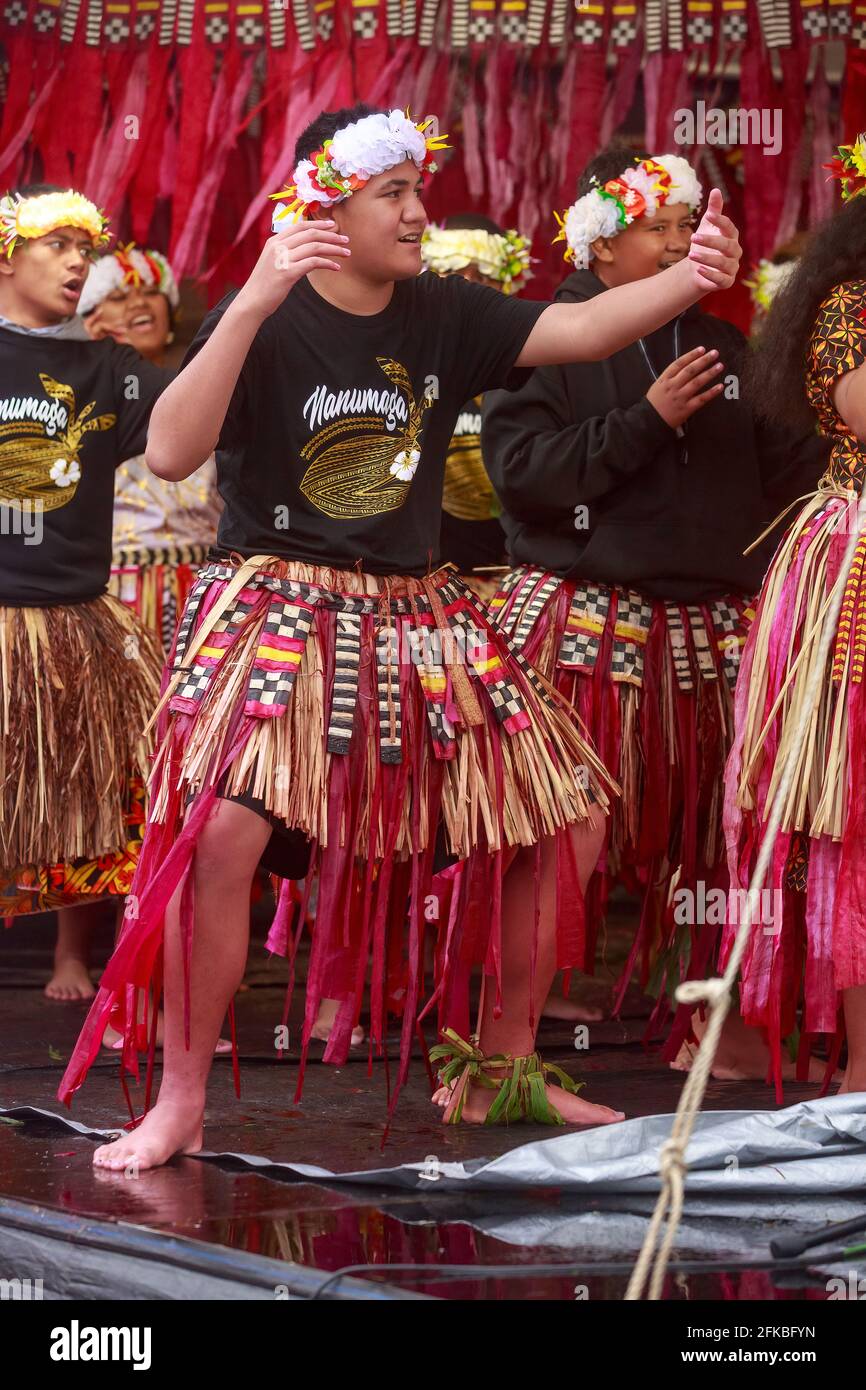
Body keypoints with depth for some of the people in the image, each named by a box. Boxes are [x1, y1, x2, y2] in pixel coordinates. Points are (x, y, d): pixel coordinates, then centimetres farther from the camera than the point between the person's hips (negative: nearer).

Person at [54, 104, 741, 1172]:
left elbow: (576, 329, -6)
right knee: (221, 829, -27)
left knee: (564, 820, 5)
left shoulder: (442, 315, 4)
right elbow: (169, 453, -23)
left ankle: (500, 1070, 22)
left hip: (419, 620, 6)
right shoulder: (266, 321, -9)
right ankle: (180, 1104, -13)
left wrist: (689, 279, -25)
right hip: (279, 609, -6)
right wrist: (255, 300, -31)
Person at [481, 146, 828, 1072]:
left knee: (705, 829, 4)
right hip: (586, 621, -5)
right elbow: (521, 469, -13)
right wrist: (648, 420, -14)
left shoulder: (720, 344, 16)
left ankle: (705, 1018, 13)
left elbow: (783, 473, 14)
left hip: (708, 625, 5)